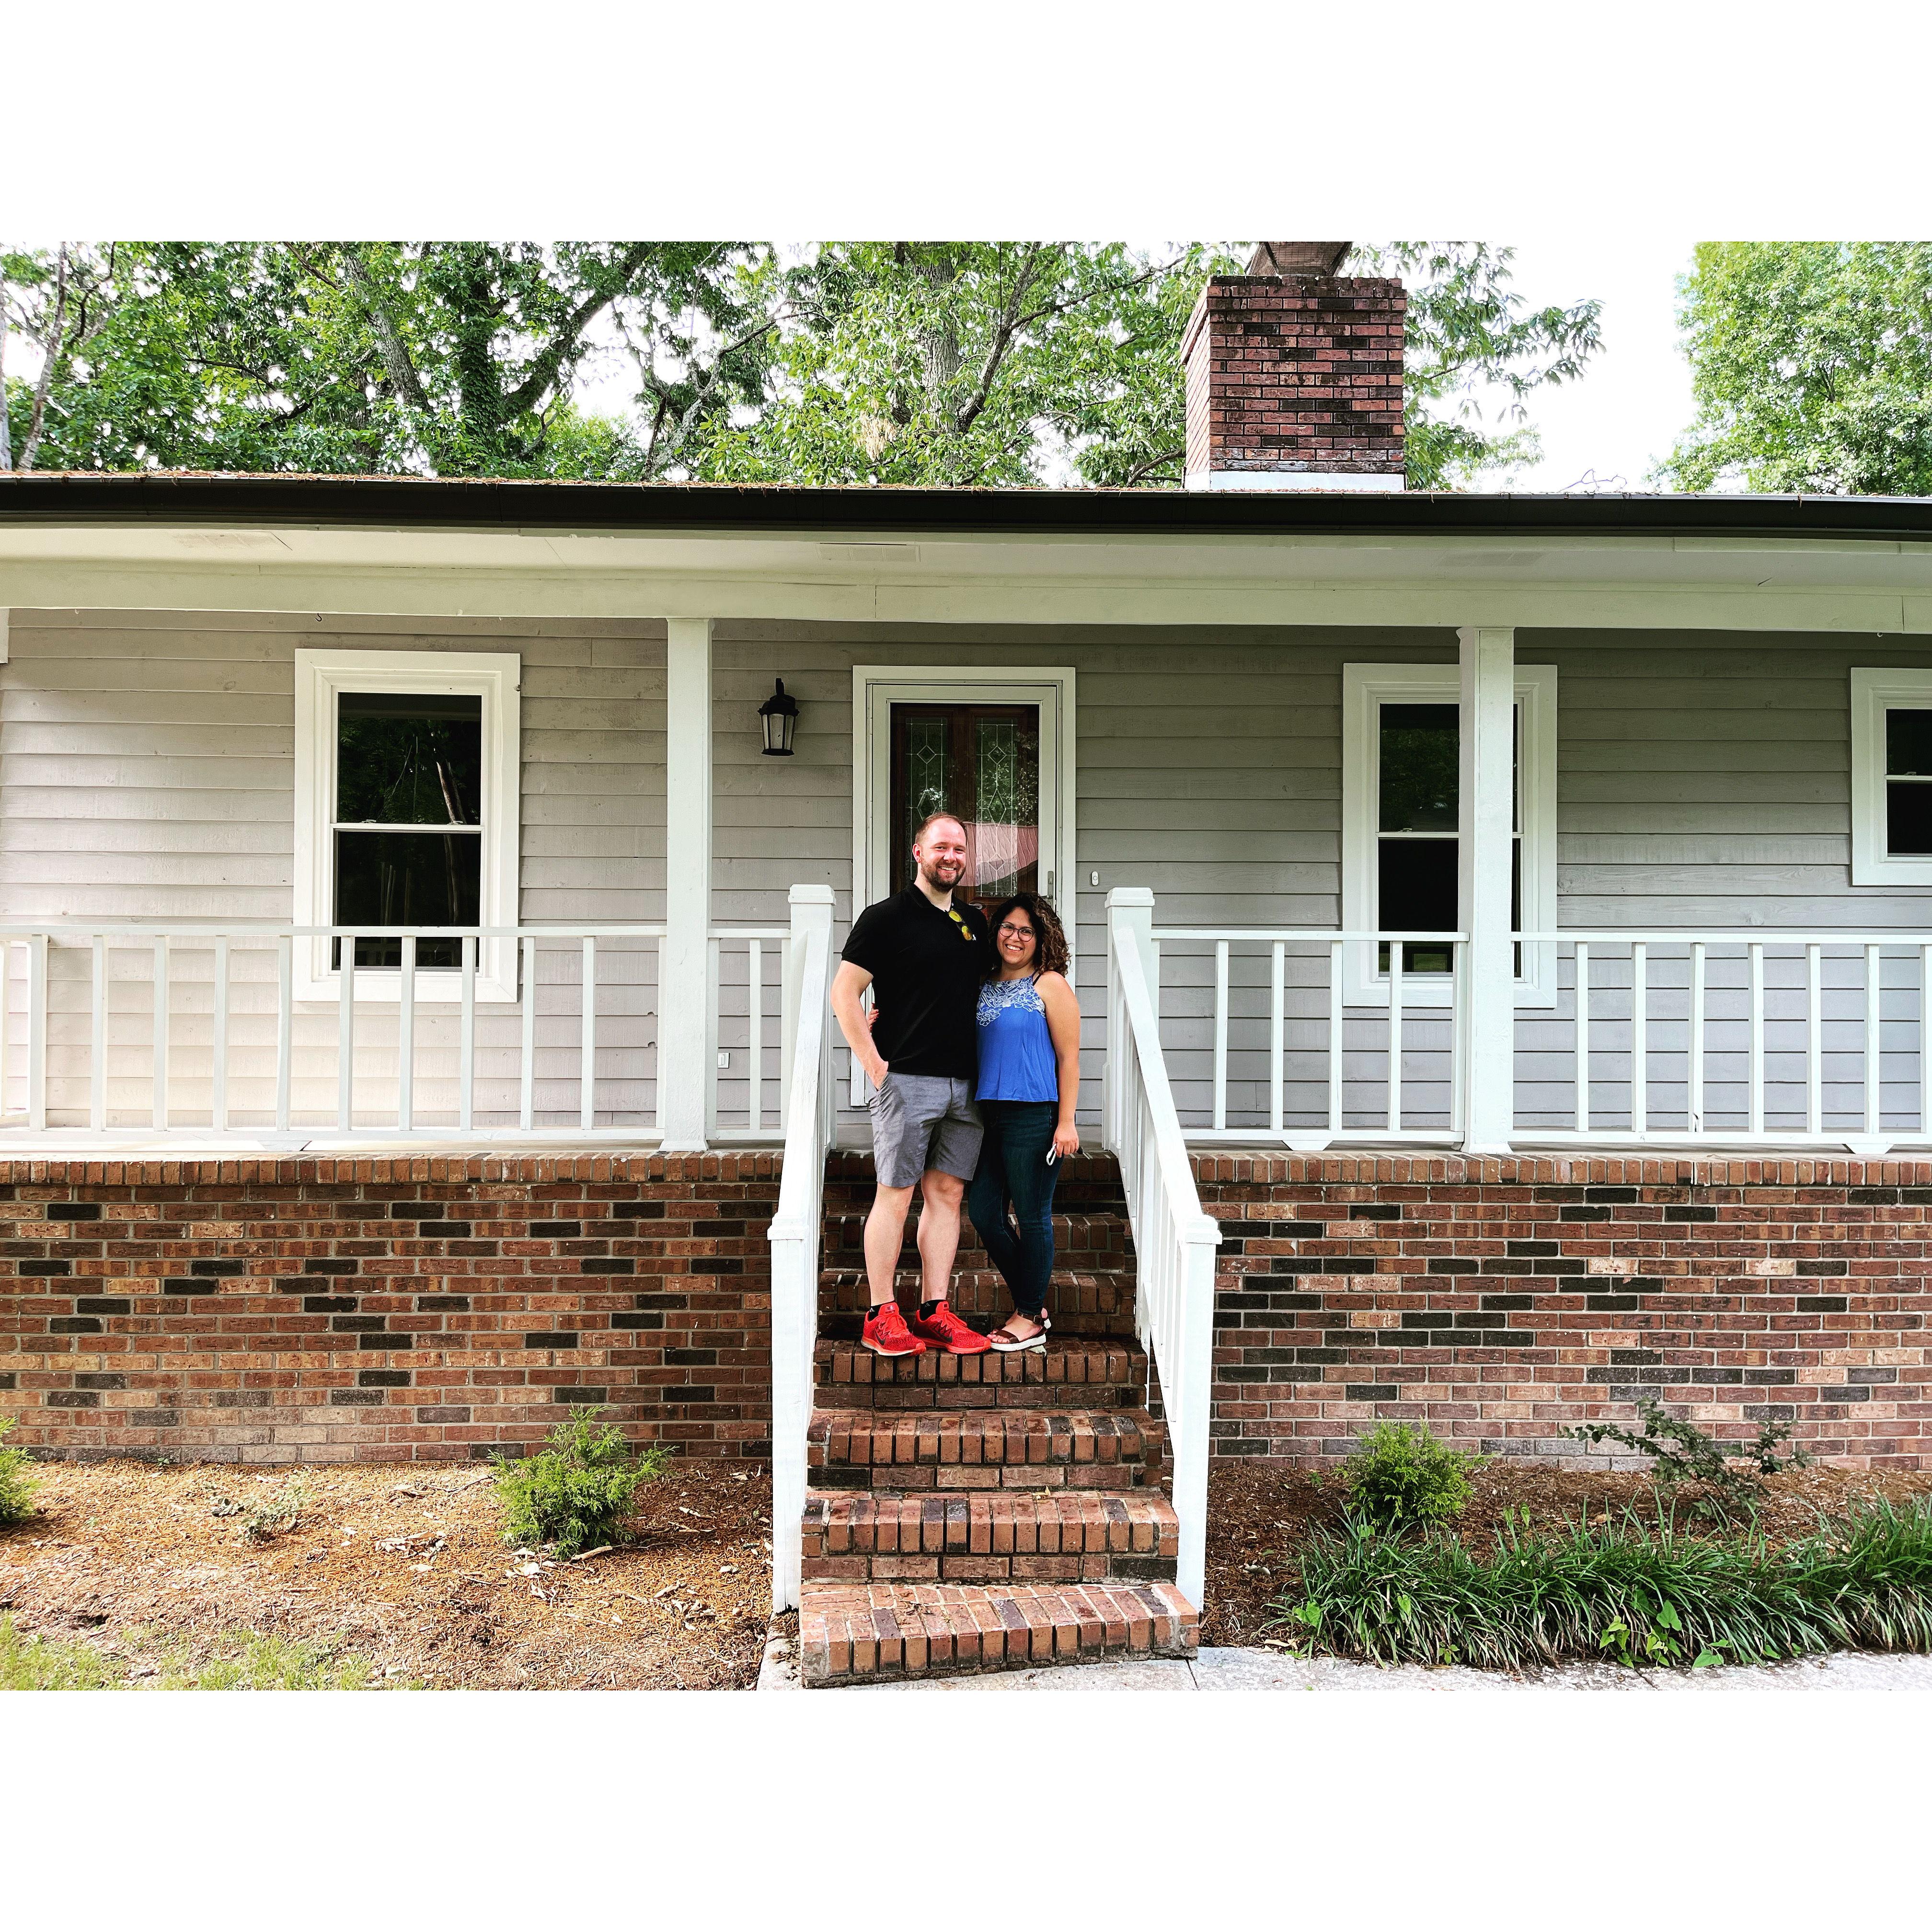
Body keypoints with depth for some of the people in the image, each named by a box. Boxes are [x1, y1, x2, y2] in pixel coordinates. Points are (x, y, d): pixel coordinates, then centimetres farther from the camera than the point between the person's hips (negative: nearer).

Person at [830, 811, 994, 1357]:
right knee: (895, 1195, -3)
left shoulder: (975, 922, 15)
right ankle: (881, 1316, 4)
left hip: (965, 1083, 6)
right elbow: (844, 993, -6)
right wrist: (874, 1063, -10)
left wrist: (983, 1067, 14)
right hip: (908, 1080, -6)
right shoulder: (887, 917, -3)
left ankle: (935, 1312, 13)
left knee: (948, 1194, 7)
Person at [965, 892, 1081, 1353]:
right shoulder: (985, 986, 13)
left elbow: (1069, 1058, -6)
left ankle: (1030, 1319, 14)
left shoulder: (1050, 985, -4)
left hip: (1034, 1118, -7)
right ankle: (1032, 1304, 24)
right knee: (983, 1213, 9)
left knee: (1032, 1217, 2)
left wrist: (1066, 1122, -11)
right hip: (989, 1116, 7)